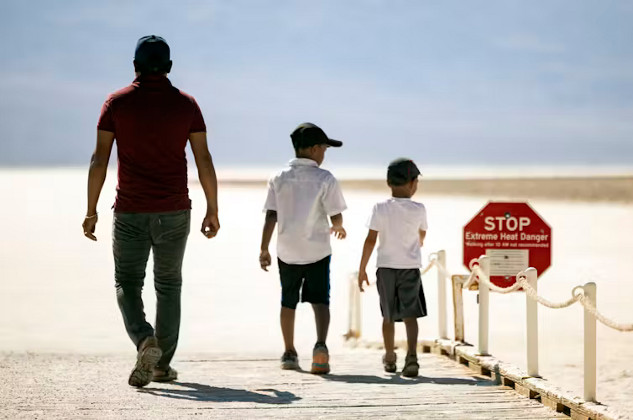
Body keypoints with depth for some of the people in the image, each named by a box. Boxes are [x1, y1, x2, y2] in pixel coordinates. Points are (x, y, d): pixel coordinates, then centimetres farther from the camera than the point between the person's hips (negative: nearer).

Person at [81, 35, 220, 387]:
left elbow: (99, 159, -5)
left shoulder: (117, 103, -1)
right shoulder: (186, 104, 1)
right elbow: (204, 161, -1)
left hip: (130, 212, -1)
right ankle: (163, 364, 15)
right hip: (174, 212, 1)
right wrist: (213, 210, 6)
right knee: (168, 285, 15)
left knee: (128, 283, 8)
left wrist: (92, 210, -1)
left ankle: (145, 341, -19)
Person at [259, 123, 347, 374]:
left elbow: (271, 216, -3)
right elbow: (336, 216, -8)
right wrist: (338, 228, 15)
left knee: (288, 302, 16)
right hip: (317, 250, -3)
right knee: (319, 300, 0)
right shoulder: (324, 179, -8)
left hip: (287, 251, 3)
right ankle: (321, 344, -25)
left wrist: (264, 250, 1)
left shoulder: (279, 179, 1)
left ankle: (289, 354, 25)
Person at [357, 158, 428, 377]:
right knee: (410, 314, -3)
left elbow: (371, 240, -8)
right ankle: (412, 355, -23)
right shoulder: (419, 210, -4)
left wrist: (362, 269, -1)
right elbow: (421, 239, 10)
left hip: (386, 267, 1)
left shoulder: (380, 209, -6)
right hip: (411, 267, -1)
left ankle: (389, 358, 28)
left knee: (388, 316, 15)